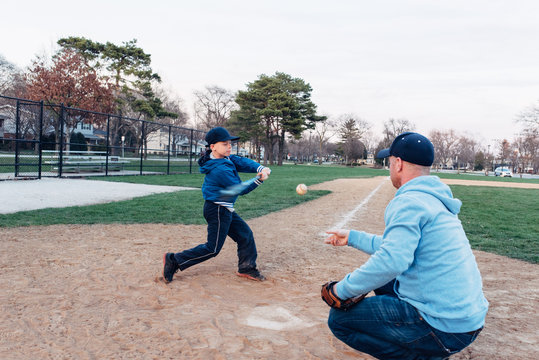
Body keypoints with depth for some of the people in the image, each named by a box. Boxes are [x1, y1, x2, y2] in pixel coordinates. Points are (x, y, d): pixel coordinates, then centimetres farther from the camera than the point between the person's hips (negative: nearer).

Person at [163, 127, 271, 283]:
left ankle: (247, 268, 26)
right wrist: (259, 180, -15)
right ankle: (174, 260, 5)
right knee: (212, 249, -2)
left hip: (226, 210, 10)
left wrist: (261, 168, -21)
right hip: (218, 210, -10)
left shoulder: (227, 159, 4)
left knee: (245, 234, 15)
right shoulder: (220, 170, -25)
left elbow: (244, 162, -5)